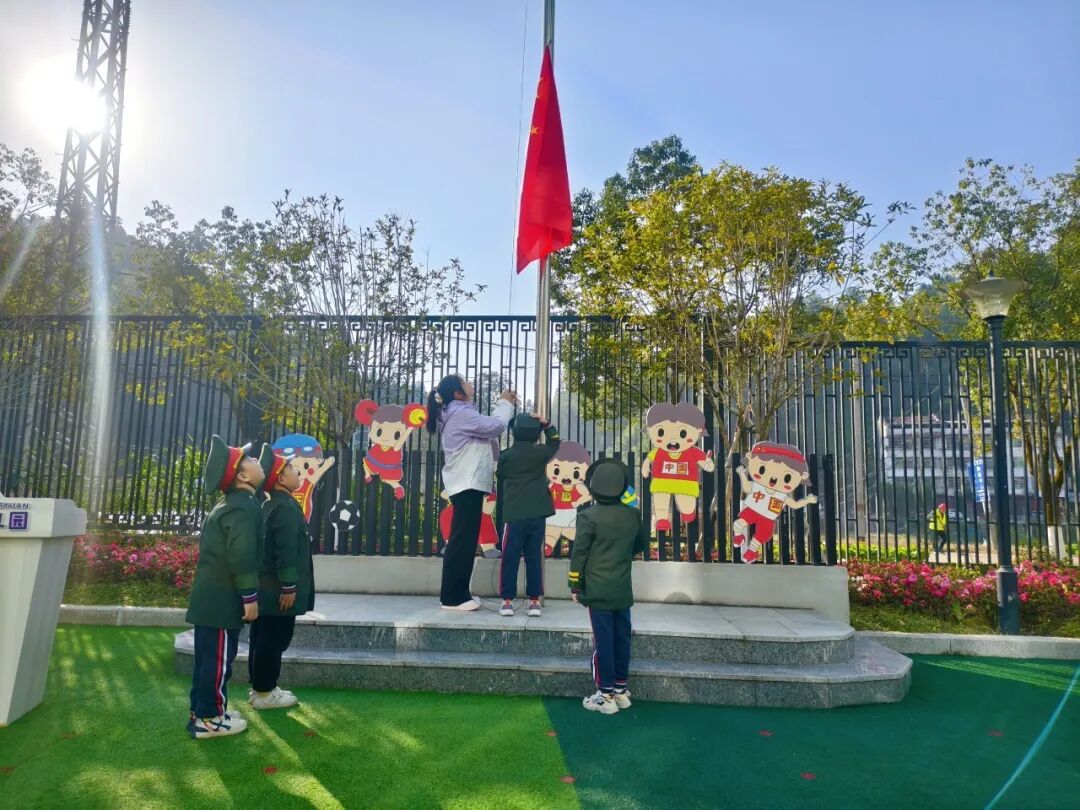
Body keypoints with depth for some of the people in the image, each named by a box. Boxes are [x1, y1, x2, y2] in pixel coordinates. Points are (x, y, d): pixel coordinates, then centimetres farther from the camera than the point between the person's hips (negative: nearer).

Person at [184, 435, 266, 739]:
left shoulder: (230, 504, 15)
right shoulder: (243, 507, -18)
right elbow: (241, 555, -24)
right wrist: (250, 596, -18)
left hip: (211, 595, 10)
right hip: (223, 598, -10)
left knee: (208, 656, 16)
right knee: (218, 658, -1)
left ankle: (202, 711, 26)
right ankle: (209, 719, 7)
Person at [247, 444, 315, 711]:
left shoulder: (271, 504, 13)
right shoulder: (286, 507, -19)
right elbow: (286, 551, -24)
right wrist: (289, 587, -21)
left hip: (267, 588, 10)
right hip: (278, 590, -10)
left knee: (263, 639, 16)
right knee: (274, 641, 0)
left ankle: (260, 687, 25)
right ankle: (264, 693, 9)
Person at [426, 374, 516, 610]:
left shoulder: (457, 414, 20)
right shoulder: (459, 413, -12)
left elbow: (487, 426, 21)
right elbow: (495, 426, -16)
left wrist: (504, 404, 15)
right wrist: (505, 404, 1)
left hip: (467, 484, 11)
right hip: (467, 485, -11)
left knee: (465, 541, 12)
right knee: (462, 541, -8)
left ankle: (458, 594, 17)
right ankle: (452, 597, -5)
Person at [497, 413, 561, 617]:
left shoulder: (505, 456, -3)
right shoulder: (540, 453, -1)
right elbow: (555, 443, 20)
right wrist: (547, 424, 13)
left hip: (514, 515, -1)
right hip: (537, 514, 1)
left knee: (510, 558, 4)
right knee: (534, 558, 7)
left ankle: (507, 601, 4)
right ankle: (534, 601, 9)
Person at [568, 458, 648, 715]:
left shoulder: (589, 516, -12)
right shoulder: (633, 515, 2)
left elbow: (579, 553, -10)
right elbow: (642, 545, 16)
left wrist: (575, 585, -2)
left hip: (598, 590, -5)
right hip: (623, 590, 5)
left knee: (603, 641, 0)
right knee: (621, 639, 13)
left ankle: (606, 695, 5)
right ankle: (621, 690, 22)